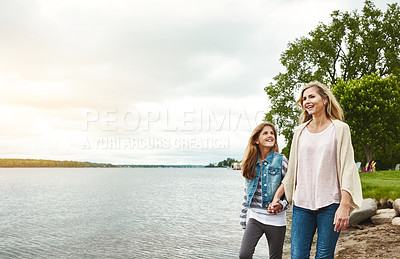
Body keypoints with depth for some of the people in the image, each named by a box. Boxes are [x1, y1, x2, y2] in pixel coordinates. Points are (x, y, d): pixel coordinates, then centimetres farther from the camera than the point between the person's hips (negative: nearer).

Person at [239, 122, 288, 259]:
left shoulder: (281, 160, -4)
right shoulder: (250, 163, 5)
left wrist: (282, 205, -18)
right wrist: (243, 220, 12)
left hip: (276, 219, -2)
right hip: (255, 217, 2)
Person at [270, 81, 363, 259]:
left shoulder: (340, 128, 1)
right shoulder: (300, 131, 11)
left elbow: (347, 169, -5)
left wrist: (344, 206, -13)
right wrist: (277, 196, 14)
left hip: (330, 204, -3)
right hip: (302, 204, 3)